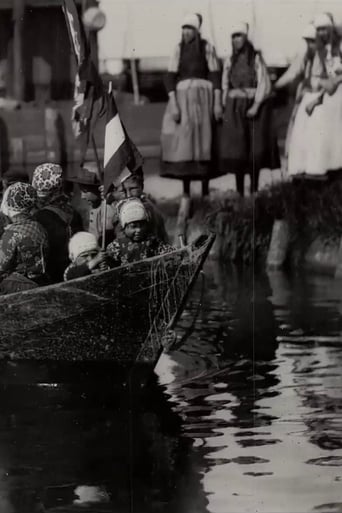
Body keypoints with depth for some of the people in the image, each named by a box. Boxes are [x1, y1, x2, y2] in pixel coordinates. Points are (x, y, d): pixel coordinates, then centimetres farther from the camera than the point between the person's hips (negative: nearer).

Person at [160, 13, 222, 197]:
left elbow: (216, 76, -1)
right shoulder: (178, 49, 5)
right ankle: (185, 192, -1)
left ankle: (205, 190, 6)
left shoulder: (207, 48, 0)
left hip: (204, 97, -1)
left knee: (204, 141, -1)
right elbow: (170, 78, 1)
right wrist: (173, 105, -9)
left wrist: (218, 102, -9)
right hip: (182, 97, 1)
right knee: (182, 140, -5)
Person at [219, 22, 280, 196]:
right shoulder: (229, 61, 9)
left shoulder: (257, 58, -1)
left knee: (255, 150, -1)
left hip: (255, 107, -2)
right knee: (236, 149, -6)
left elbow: (264, 85, -7)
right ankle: (239, 192, -4)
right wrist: (225, 109, 5)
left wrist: (256, 106, -17)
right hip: (235, 109, 2)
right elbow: (225, 87, 13)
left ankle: (254, 191, 4)